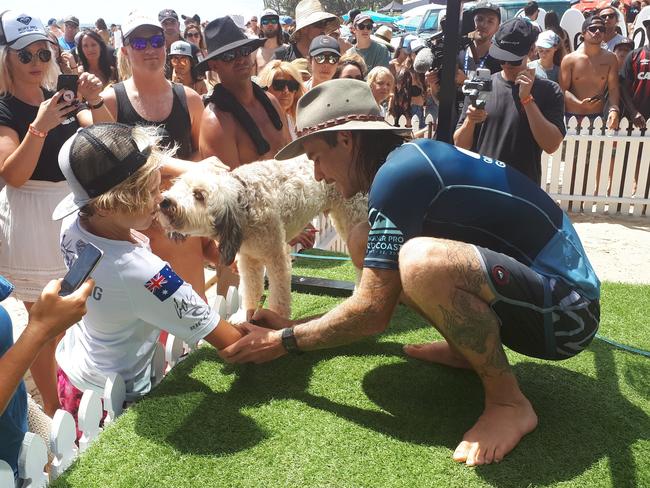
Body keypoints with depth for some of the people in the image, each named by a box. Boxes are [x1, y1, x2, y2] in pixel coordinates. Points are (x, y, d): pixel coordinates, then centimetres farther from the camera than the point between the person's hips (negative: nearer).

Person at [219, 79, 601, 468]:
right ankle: (468, 347, 12)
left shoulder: (399, 171, -20)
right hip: (523, 280, 9)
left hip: (564, 307, -9)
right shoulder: (413, 157, 8)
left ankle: (509, 402, -13)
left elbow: (372, 312, -19)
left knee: (422, 260, -37)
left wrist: (283, 341, -4)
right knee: (367, 244, 4)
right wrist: (292, 325, 17)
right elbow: (380, 296, 15)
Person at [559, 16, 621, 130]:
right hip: (572, 118, -1)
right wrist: (579, 103, -22)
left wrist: (614, 109, -20)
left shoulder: (610, 58, 4)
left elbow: (613, 88, -2)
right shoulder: (569, 59, -1)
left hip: (598, 118, 2)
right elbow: (563, 90, -5)